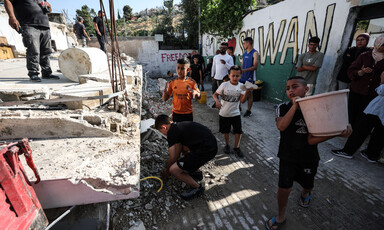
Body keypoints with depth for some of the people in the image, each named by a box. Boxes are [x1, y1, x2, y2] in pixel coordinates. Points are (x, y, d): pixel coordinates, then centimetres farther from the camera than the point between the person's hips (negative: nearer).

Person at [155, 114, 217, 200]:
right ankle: (196, 172, 33)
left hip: (206, 150, -10)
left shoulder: (171, 132, -7)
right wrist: (175, 164, 36)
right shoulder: (179, 125, 19)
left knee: (173, 170, -6)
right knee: (181, 146, 31)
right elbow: (178, 151, 28)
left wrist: (167, 171, 20)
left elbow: (172, 158, 1)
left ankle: (197, 187, 11)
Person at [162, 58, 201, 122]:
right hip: (176, 113, 1)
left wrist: (195, 92, -22)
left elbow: (199, 97, 0)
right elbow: (165, 99, 0)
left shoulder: (191, 82, -7)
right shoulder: (172, 82, -5)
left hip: (188, 113, 0)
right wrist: (165, 90, -20)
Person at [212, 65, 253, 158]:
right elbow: (215, 94, -7)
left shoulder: (241, 86, -7)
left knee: (238, 131, 5)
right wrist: (217, 101, -27)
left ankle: (236, 147, 29)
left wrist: (247, 93, -33)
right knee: (226, 131, 16)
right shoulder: (224, 85, -12)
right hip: (224, 114, -1)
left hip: (235, 113, 1)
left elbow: (242, 101, -15)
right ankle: (227, 145, 41)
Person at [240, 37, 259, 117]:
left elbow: (255, 67, -15)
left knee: (249, 94, 2)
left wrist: (244, 70, -25)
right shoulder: (244, 53, 13)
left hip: (249, 77, -6)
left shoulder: (255, 53, -8)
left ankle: (248, 111, 12)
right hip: (242, 77, 6)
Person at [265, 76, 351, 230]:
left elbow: (312, 140, -18)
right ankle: (281, 217, 25)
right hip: (288, 157, -1)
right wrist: (295, 105, -32)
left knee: (307, 185, 23)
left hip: (308, 158, 2)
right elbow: (281, 126, -32)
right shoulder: (283, 108, -12)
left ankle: (305, 194, 62)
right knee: (284, 188, -2)